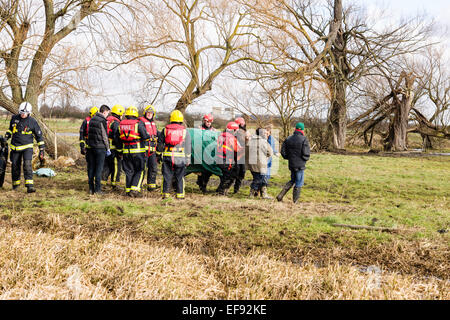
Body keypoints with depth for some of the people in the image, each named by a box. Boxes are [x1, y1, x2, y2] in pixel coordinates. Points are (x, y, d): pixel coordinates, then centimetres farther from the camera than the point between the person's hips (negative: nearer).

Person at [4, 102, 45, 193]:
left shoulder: (32, 122, -8)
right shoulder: (14, 118, 3)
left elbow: (39, 136, -1)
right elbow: (10, 128, 25)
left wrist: (41, 150, -2)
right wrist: (6, 137, 13)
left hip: (27, 147, -4)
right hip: (15, 147, 4)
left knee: (27, 164, -20)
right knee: (15, 166, 9)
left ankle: (30, 186, -25)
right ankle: (16, 183, 31)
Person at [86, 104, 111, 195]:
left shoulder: (92, 120, 11)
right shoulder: (102, 121, -13)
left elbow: (89, 134, 15)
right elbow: (105, 136, -12)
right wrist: (108, 148, -5)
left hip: (91, 146, 7)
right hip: (100, 147, -7)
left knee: (91, 168, 10)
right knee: (99, 168, -2)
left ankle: (91, 188, 13)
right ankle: (97, 189, -2)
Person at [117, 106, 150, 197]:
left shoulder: (121, 124, 7)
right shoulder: (139, 124, -8)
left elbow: (118, 139, 15)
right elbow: (145, 137, -8)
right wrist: (146, 149, 5)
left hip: (126, 152, 5)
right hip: (138, 151, -4)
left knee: (129, 172, 13)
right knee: (140, 171, 4)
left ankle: (128, 190, 15)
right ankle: (135, 189, -8)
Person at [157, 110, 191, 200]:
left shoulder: (165, 130, 7)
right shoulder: (184, 131, 4)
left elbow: (160, 143, 11)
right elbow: (188, 146, 6)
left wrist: (160, 154, 20)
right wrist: (188, 159, 11)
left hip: (167, 156, 1)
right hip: (180, 157, -1)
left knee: (167, 176, 6)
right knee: (180, 177, 6)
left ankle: (165, 193, 4)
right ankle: (180, 194, 7)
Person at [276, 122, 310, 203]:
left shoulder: (288, 139, 5)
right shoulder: (304, 139, -12)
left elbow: (283, 152, 5)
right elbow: (306, 153, -17)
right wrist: (306, 158, 4)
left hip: (291, 164, 6)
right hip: (300, 165, -6)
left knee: (292, 181, 21)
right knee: (299, 183, 5)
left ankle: (280, 195, 8)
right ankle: (295, 201, 8)